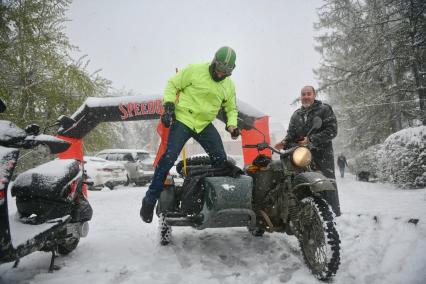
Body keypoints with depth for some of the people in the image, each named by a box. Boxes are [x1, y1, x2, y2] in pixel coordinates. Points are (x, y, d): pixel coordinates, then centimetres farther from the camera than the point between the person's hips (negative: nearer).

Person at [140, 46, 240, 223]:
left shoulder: (229, 86, 9)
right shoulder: (195, 70, -7)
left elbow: (231, 108, 21)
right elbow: (172, 84, 0)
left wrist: (232, 125, 2)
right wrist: (168, 105, -13)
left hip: (205, 125, 5)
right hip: (182, 119, -5)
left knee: (221, 160, -1)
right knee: (169, 158, -14)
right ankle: (150, 199, -1)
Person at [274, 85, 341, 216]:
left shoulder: (324, 109, 2)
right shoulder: (296, 114, 19)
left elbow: (332, 130, -8)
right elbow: (291, 133, 16)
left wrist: (311, 140, -17)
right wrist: (285, 142, -6)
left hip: (322, 155, -4)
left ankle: (334, 215, 10)